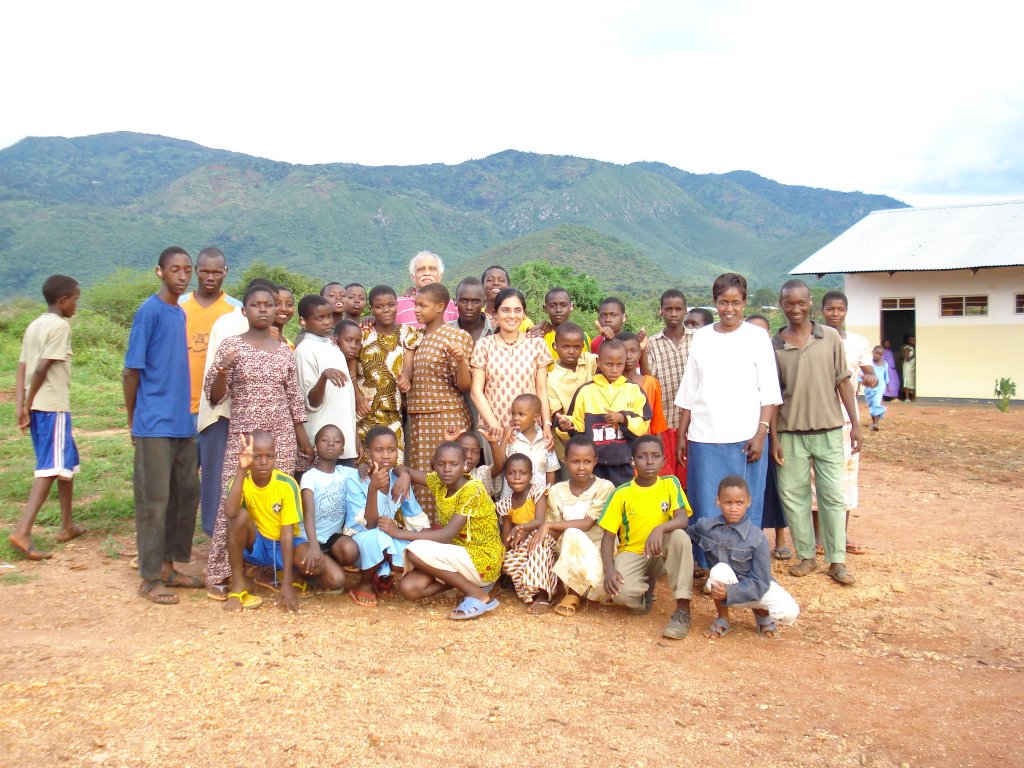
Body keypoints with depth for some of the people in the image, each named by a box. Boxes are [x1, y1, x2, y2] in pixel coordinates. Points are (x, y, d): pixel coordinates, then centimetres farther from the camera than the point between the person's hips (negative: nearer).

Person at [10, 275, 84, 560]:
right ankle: (22, 531, -18)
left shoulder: (34, 326, 17)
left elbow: (22, 368, 8)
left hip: (36, 407, 9)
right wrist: (29, 403, -6)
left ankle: (67, 525, 26)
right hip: (53, 406, -9)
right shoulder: (60, 326, -9)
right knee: (51, 468, -9)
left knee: (67, 462, 18)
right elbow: (42, 368, -17)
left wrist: (21, 406, 1)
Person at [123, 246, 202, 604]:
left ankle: (169, 566, 24)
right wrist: (134, 422, -5)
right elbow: (131, 371, -10)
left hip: (183, 424, 8)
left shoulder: (181, 313, 12)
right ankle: (150, 578, 9)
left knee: (186, 495, 12)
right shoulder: (149, 311, -11)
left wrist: (186, 412, 13)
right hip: (155, 425, -8)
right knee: (154, 500, -1)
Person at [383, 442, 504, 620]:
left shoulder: (472, 490, -20)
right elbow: (406, 471, 9)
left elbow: (447, 535, -26)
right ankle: (466, 582, 6)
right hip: (459, 555, 8)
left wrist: (399, 532, -26)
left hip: (483, 561, -7)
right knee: (408, 589, -10)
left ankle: (478, 595, -14)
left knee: (416, 550, -26)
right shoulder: (438, 482, 2)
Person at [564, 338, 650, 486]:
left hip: (625, 464, 0)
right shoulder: (585, 390, 2)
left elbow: (643, 426, 0)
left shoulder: (634, 390, 3)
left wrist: (623, 419, -16)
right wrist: (568, 425, -15)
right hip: (595, 464, 0)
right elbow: (578, 426, 6)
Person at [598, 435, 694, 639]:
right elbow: (609, 535, -7)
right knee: (621, 592, -33)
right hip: (631, 553, -1)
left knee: (680, 536, -33)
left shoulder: (670, 483, -6)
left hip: (661, 553, 1)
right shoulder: (621, 493, -9)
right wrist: (609, 569, -24)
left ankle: (682, 610, -25)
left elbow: (682, 520, -19)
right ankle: (645, 588, 8)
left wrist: (660, 529, -41)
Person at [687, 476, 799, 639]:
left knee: (790, 613, -27)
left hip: (755, 587, -1)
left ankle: (761, 612, 11)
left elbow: (759, 583, -22)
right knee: (720, 569, -34)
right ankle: (723, 620, -7)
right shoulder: (705, 526, -12)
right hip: (724, 586, 1)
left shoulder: (757, 538, -21)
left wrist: (730, 593, -35)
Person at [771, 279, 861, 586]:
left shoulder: (830, 337, 0)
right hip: (791, 433, 1)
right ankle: (806, 556, 20)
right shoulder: (774, 345, 0)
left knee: (833, 494, 4)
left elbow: (843, 381, 3)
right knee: (793, 495, 6)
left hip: (829, 429, 0)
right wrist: (774, 438, -1)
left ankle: (837, 561, 13)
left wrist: (855, 423, 0)